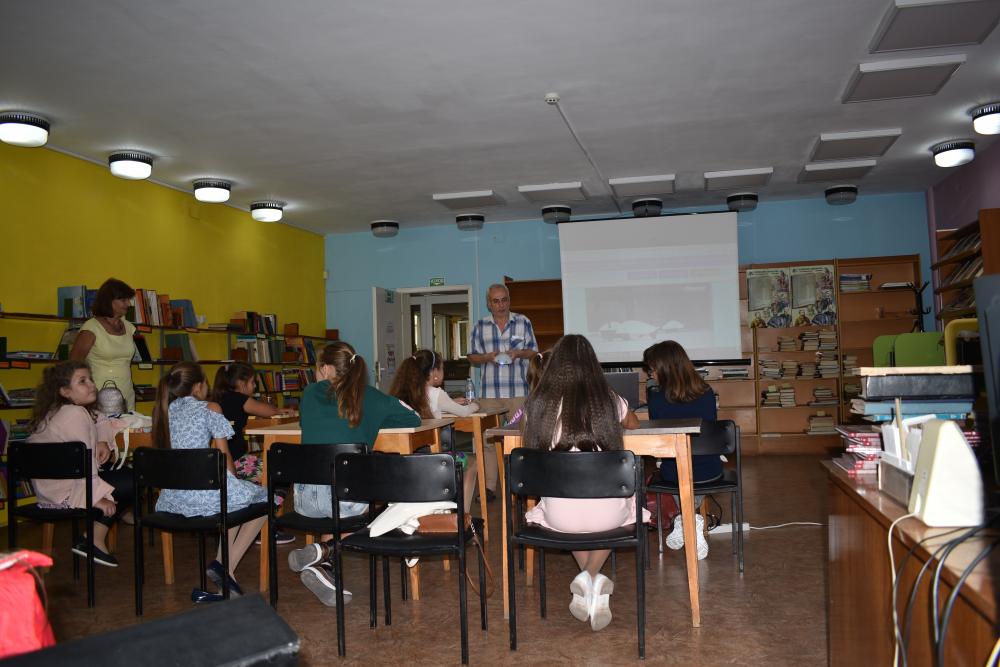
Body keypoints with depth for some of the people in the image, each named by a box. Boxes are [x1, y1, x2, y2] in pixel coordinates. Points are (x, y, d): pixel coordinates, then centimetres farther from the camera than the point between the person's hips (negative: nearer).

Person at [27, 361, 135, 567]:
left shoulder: (55, 411, 12)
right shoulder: (75, 414, -19)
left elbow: (94, 424, 27)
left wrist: (101, 441, 6)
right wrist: (97, 497, -21)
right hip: (64, 493, -10)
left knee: (123, 473, 18)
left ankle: (93, 536, 11)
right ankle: (95, 540, -1)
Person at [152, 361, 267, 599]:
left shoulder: (163, 410, 16)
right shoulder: (209, 408, 0)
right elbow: (224, 455, 0)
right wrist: (235, 481, 17)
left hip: (171, 497, 7)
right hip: (206, 488, -7)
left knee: (234, 498, 32)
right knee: (263, 500, 15)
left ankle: (223, 562, 17)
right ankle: (226, 566, 3)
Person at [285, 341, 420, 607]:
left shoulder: (311, 393, 11)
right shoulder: (370, 397, 7)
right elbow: (414, 419, 16)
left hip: (306, 498, 3)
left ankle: (320, 563, 10)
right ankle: (322, 551, 5)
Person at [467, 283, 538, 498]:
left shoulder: (523, 322, 6)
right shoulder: (480, 326, 9)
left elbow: (534, 352, 8)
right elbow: (472, 356, 12)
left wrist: (519, 353, -12)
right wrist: (487, 357, -8)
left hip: (518, 390, -1)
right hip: (489, 390, 1)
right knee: (488, 438, 0)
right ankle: (489, 487, 6)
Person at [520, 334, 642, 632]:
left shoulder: (539, 403, -3)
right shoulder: (608, 400, -1)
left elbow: (525, 441, 17)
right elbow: (634, 424, 23)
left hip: (559, 517, 1)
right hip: (607, 513, -1)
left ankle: (587, 578, 18)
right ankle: (592, 576, 14)